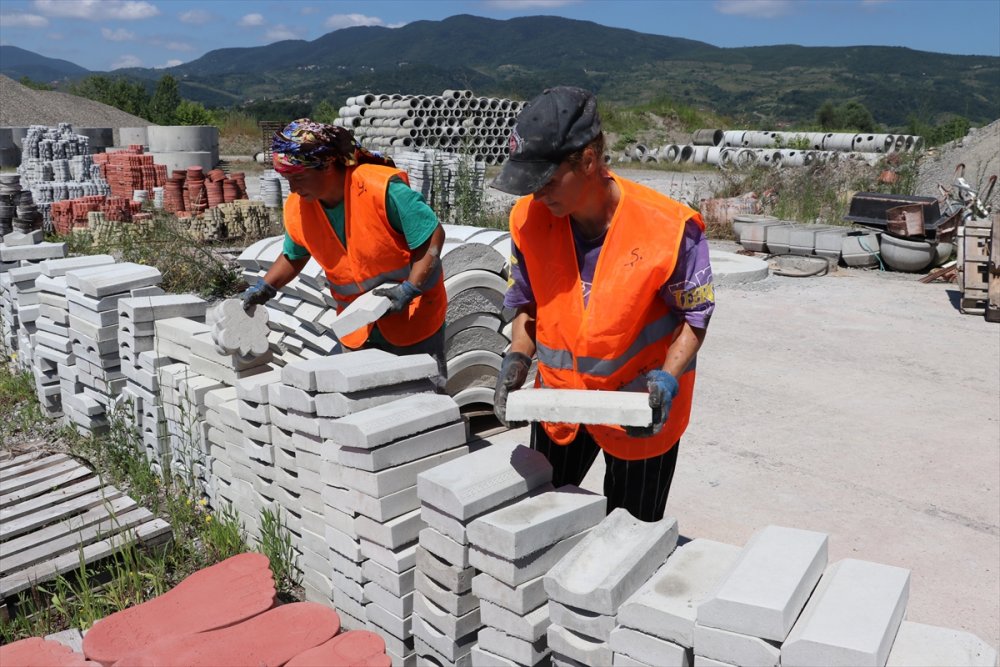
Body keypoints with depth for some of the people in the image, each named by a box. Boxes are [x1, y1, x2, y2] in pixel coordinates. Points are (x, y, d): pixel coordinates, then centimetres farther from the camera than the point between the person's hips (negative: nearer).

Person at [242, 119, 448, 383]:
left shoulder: (383, 188, -24)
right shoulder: (296, 208, -6)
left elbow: (433, 237, -18)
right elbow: (294, 256, 14)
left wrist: (409, 290, -25)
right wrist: (264, 288, 1)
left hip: (414, 317, -4)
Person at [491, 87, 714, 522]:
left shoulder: (669, 227, -24)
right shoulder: (529, 218, -13)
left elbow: (694, 314, -10)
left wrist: (668, 378, -24)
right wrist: (518, 357, -13)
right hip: (558, 399, 4)